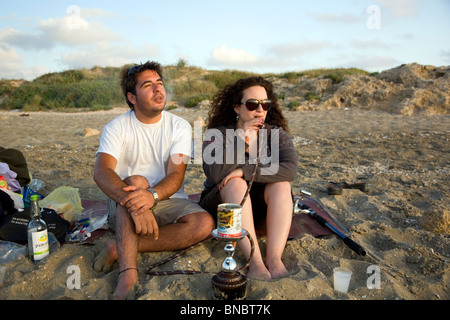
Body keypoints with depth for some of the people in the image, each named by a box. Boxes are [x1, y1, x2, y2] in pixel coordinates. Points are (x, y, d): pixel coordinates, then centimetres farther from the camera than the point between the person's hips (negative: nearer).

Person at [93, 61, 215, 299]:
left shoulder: (180, 127, -2)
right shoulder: (116, 128, -5)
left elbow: (176, 175, -14)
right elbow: (101, 172, -22)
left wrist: (153, 195, -37)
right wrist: (133, 202, -41)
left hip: (167, 201, 2)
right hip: (124, 207, -1)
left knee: (204, 224, -26)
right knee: (136, 181, -34)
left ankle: (119, 248, -23)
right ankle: (128, 273, -40)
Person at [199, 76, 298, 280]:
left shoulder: (276, 133, -4)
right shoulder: (217, 134, -8)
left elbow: (290, 170, -24)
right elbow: (214, 175, -25)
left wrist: (245, 171, -30)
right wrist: (242, 140, -28)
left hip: (259, 208, 2)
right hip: (222, 204, -1)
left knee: (281, 185, -26)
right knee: (235, 184, -31)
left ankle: (274, 259, -34)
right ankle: (255, 261, -39)